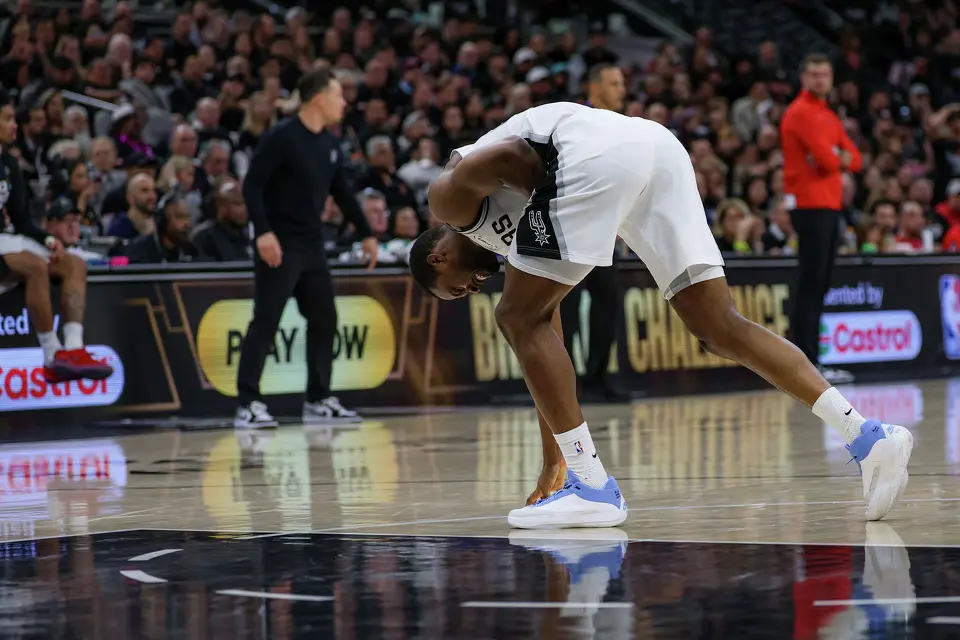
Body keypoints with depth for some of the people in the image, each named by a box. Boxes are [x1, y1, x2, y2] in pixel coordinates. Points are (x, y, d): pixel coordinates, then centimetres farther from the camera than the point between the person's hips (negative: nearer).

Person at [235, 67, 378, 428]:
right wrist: (263, 231, -27)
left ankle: (318, 400, 18)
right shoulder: (281, 138, -13)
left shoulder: (330, 143, 11)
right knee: (265, 322, -8)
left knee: (324, 320, 10)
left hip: (312, 246, 8)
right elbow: (252, 185, -17)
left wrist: (365, 233, 20)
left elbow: (342, 191, 21)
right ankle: (248, 404, -7)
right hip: (279, 245, -8)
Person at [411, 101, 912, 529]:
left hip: (597, 153, -8)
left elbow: (507, 154, -3)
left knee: (520, 318, 4)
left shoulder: (449, 194, 21)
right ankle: (867, 436, -2)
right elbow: (549, 340, 41)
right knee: (721, 329, 7)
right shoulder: (510, 238, 39)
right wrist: (551, 465, 45)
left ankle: (592, 487, -2)